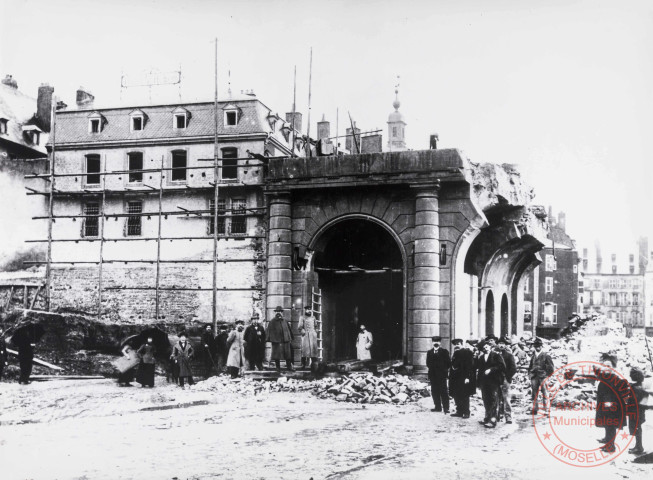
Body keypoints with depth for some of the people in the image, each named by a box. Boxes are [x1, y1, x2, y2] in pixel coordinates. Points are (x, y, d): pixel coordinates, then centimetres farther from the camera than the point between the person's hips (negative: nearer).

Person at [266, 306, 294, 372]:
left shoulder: (285, 321, 12)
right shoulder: (272, 322, 0)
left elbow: (289, 330, 17)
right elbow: (270, 331, -3)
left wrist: (290, 338, 11)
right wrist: (270, 339, -9)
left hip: (286, 340, 4)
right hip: (276, 341, -3)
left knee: (288, 354, 4)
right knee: (277, 354, 1)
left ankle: (289, 366, 13)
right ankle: (278, 367, 11)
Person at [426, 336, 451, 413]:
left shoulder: (444, 352, 2)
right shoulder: (429, 352, 13)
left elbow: (448, 363, 1)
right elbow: (428, 363, 12)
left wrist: (444, 369, -3)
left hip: (442, 375, -4)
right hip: (433, 375, 4)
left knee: (443, 391, -5)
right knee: (434, 391, 4)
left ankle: (446, 408, -4)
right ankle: (437, 407, 11)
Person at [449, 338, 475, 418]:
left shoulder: (467, 352, -10)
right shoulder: (455, 353, 13)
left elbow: (470, 365, -15)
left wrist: (467, 377, -21)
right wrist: (451, 376, 11)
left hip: (463, 378, -8)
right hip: (455, 378, 8)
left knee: (464, 396, -2)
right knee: (456, 396, 10)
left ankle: (466, 413, 6)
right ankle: (459, 412, 20)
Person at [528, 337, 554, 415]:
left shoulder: (546, 356, 0)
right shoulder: (533, 356, 15)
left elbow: (551, 368, 1)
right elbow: (530, 366, 25)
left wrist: (547, 375, -5)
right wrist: (530, 374, 11)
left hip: (543, 377, -5)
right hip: (534, 377, 5)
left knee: (545, 394, -5)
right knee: (534, 394, 5)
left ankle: (546, 410, -2)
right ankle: (534, 409, 11)